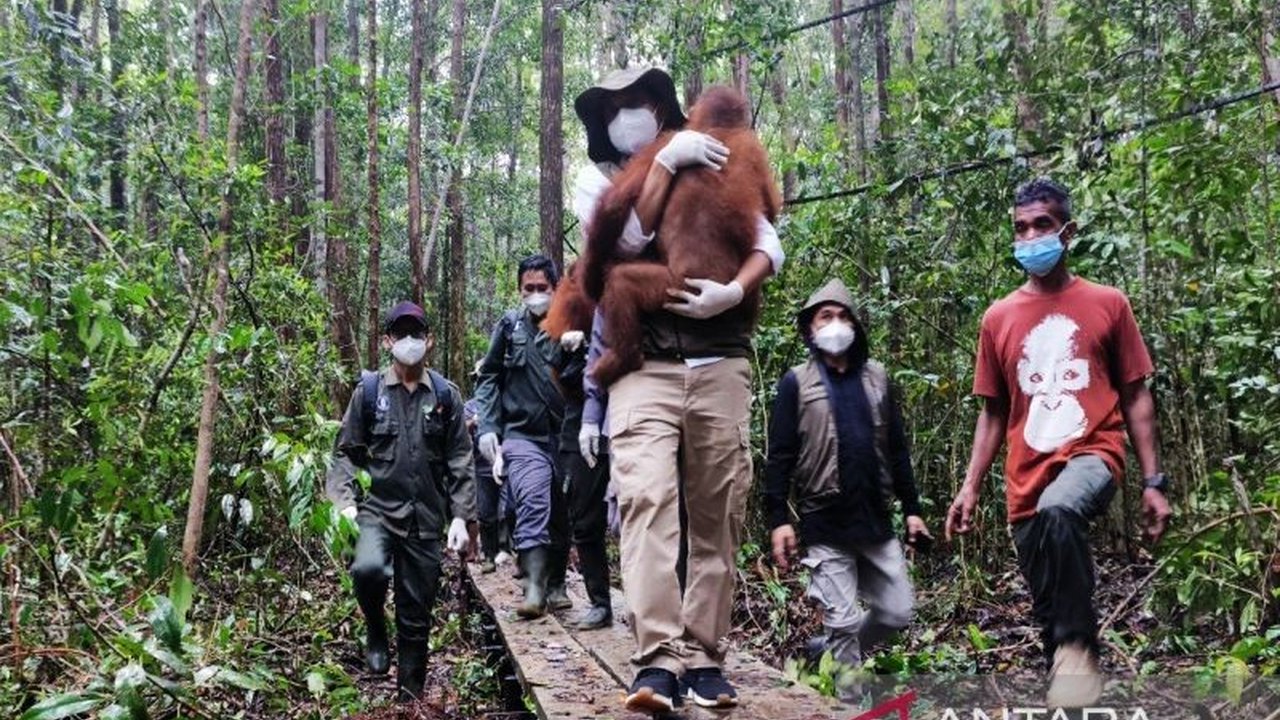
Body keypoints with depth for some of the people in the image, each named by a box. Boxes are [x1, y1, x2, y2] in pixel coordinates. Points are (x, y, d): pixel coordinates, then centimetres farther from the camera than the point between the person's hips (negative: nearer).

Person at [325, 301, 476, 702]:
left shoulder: (446, 395, 5)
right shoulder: (369, 391, 3)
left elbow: (460, 463, 5)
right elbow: (346, 452, 5)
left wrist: (462, 518, -2)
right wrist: (345, 502, -9)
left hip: (426, 519, 1)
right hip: (377, 510, -1)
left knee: (417, 616, 7)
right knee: (368, 568, -31)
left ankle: (410, 696, 22)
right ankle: (375, 630, 0)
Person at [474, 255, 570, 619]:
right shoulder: (509, 326, 6)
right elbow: (489, 378, 10)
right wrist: (487, 428, 2)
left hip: (564, 435, 1)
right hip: (522, 435, -1)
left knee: (562, 512, 9)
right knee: (532, 501, -20)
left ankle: (556, 585, 25)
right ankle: (534, 589, -21)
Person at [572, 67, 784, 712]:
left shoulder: (713, 169, 17)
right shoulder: (596, 183, 15)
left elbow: (768, 245, 5)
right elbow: (629, 236, -7)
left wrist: (734, 291, -14)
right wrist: (667, 160, -2)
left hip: (721, 362, 2)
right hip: (645, 365, -1)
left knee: (716, 514, 0)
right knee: (646, 499, -19)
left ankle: (703, 657, 7)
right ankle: (657, 659, -21)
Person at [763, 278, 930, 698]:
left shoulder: (876, 377, 10)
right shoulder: (797, 382, -2)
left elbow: (896, 449, 13)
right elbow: (779, 456, -5)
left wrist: (911, 509, 10)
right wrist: (778, 520, -12)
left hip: (875, 519, 5)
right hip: (825, 524, -4)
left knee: (898, 611, 9)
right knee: (843, 621, -2)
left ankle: (831, 654, 30)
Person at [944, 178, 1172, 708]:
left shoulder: (1107, 304, 4)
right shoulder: (998, 318, 9)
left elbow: (1135, 397, 6)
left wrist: (1153, 481, 0)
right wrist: (970, 487, 8)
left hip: (1092, 454, -3)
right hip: (1027, 478, 4)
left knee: (1059, 510, -37)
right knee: (1046, 608, 7)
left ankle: (1079, 646, -22)